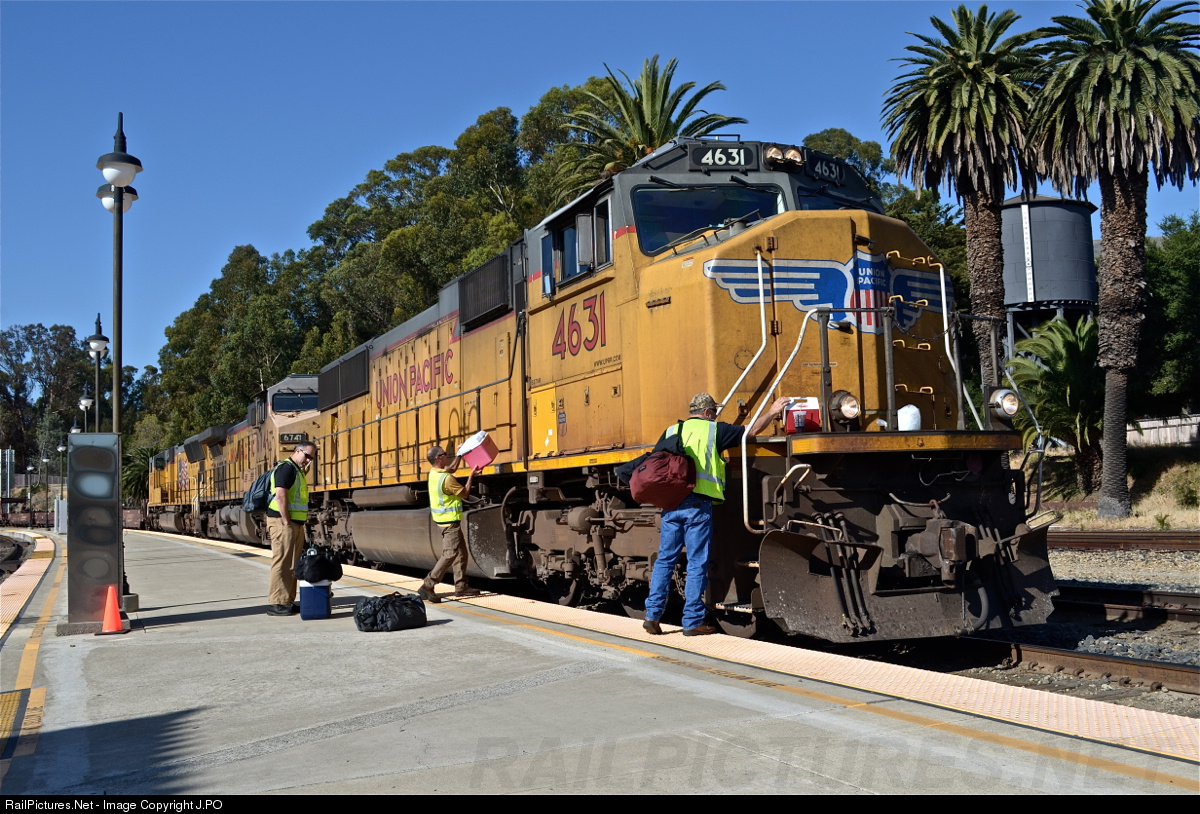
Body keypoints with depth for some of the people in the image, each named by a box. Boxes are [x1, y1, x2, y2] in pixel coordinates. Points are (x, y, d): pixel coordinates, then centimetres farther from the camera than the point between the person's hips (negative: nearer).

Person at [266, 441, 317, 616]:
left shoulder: (298, 471, 20)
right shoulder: (286, 468, -12)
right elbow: (280, 495, -21)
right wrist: (286, 523, -21)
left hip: (296, 524, 10)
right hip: (283, 523, -10)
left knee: (292, 564, 12)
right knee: (282, 563, -10)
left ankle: (288, 601, 17)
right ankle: (276, 604, -9)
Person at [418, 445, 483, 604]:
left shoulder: (433, 473, 4)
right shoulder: (447, 479, -23)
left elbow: (451, 468, 25)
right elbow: (464, 492, -9)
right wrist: (471, 476, -1)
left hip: (443, 519, 10)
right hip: (450, 521, -10)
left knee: (461, 553, 15)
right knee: (450, 555, -10)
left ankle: (461, 586, 19)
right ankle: (427, 586, -13)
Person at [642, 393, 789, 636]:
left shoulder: (671, 431, 15)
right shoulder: (714, 430, 4)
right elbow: (753, 430, 6)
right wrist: (773, 411, 20)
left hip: (671, 504, 4)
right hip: (698, 504, -4)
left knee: (665, 559, 12)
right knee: (697, 564, 2)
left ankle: (652, 614, 9)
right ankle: (693, 622, 6)